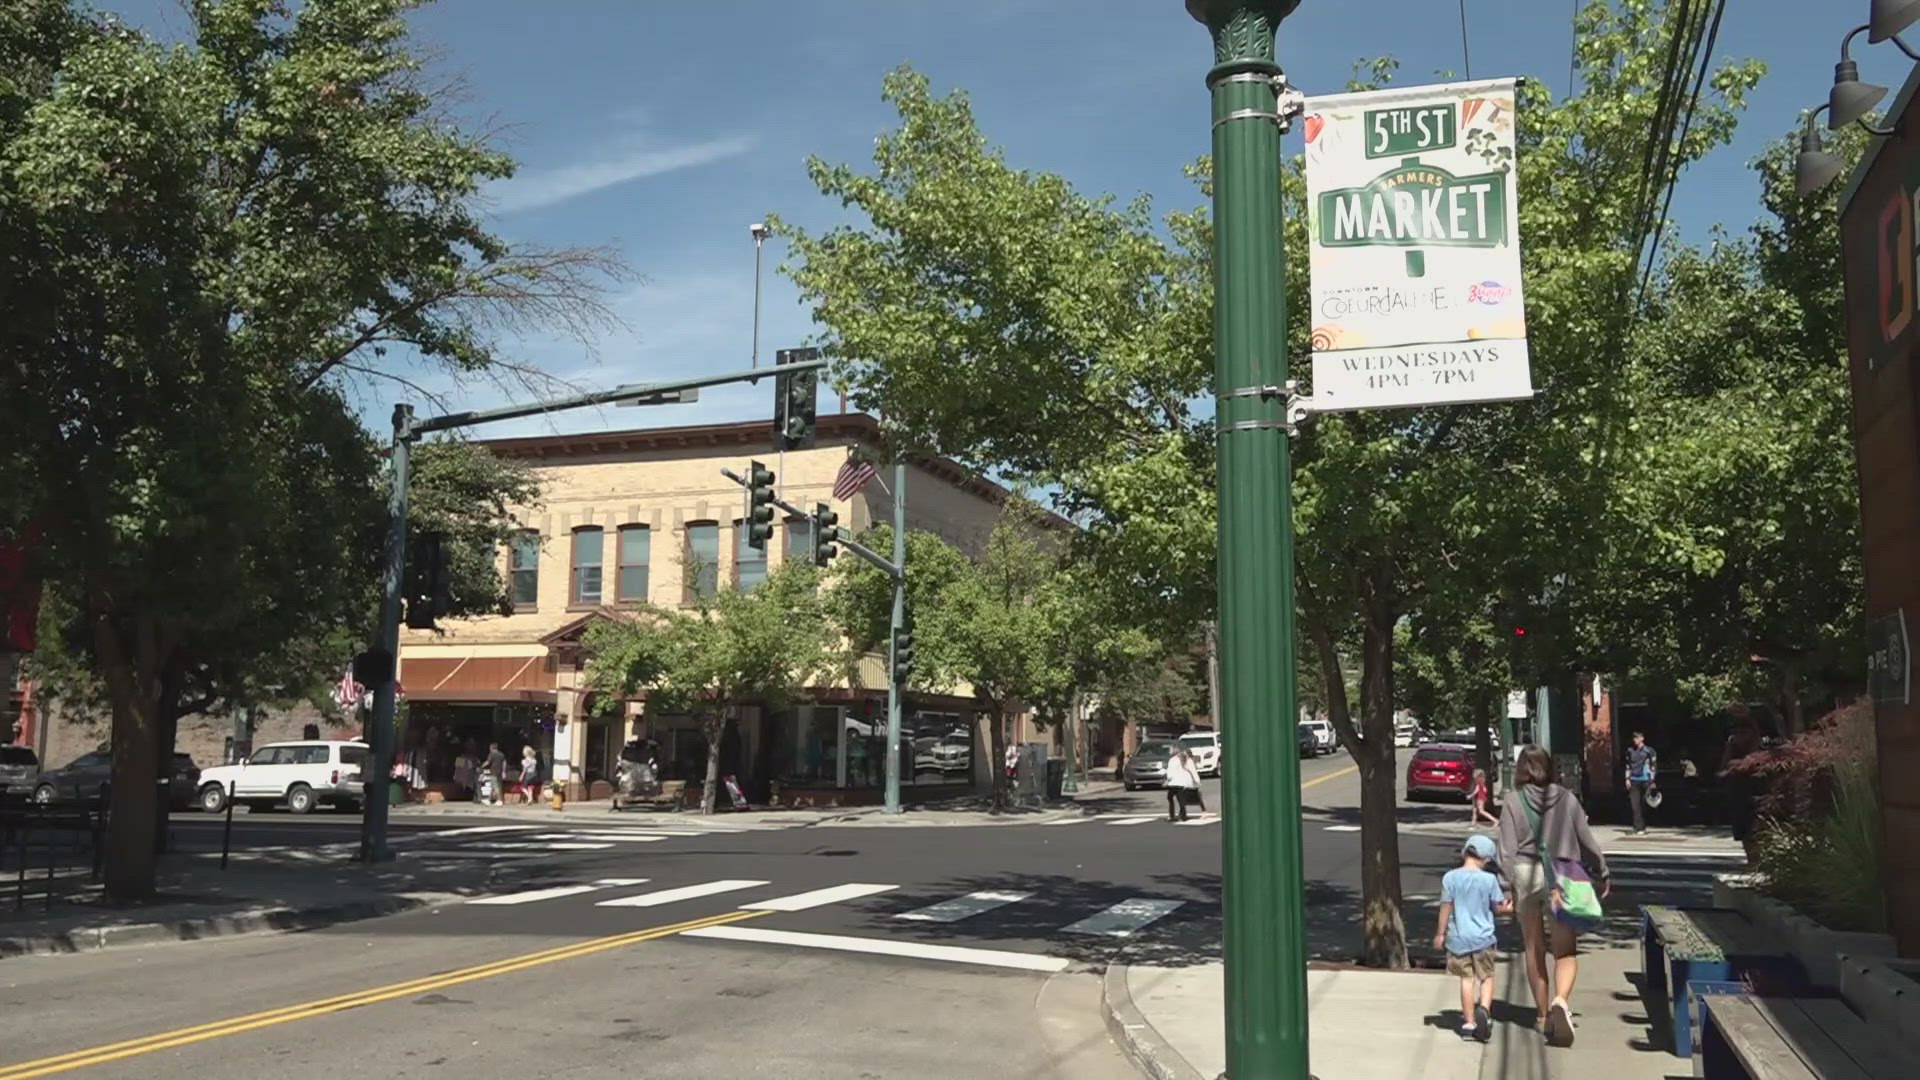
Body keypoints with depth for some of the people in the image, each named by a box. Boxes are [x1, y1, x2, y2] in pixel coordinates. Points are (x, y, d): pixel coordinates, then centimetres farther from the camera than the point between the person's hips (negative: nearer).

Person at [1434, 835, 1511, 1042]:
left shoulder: (1450, 877, -6)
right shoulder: (1489, 879, -7)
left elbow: (1446, 906, -3)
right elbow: (1499, 907, 1)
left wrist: (1440, 933, 6)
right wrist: (1507, 907, 25)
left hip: (1458, 937, 1)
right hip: (1483, 937, -1)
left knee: (1466, 978, 9)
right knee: (1486, 976, 11)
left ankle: (1469, 1023, 11)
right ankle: (1484, 1008, -13)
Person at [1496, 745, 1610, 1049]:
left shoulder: (1512, 801, -2)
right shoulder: (1566, 798, 2)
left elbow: (1508, 849, -6)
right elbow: (1587, 841, 6)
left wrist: (1507, 886, -4)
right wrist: (1600, 875, 18)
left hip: (1525, 875, 0)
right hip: (1560, 877, 0)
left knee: (1534, 949, 13)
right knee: (1565, 950, 4)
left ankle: (1543, 1015, 20)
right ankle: (1560, 1001, -22)